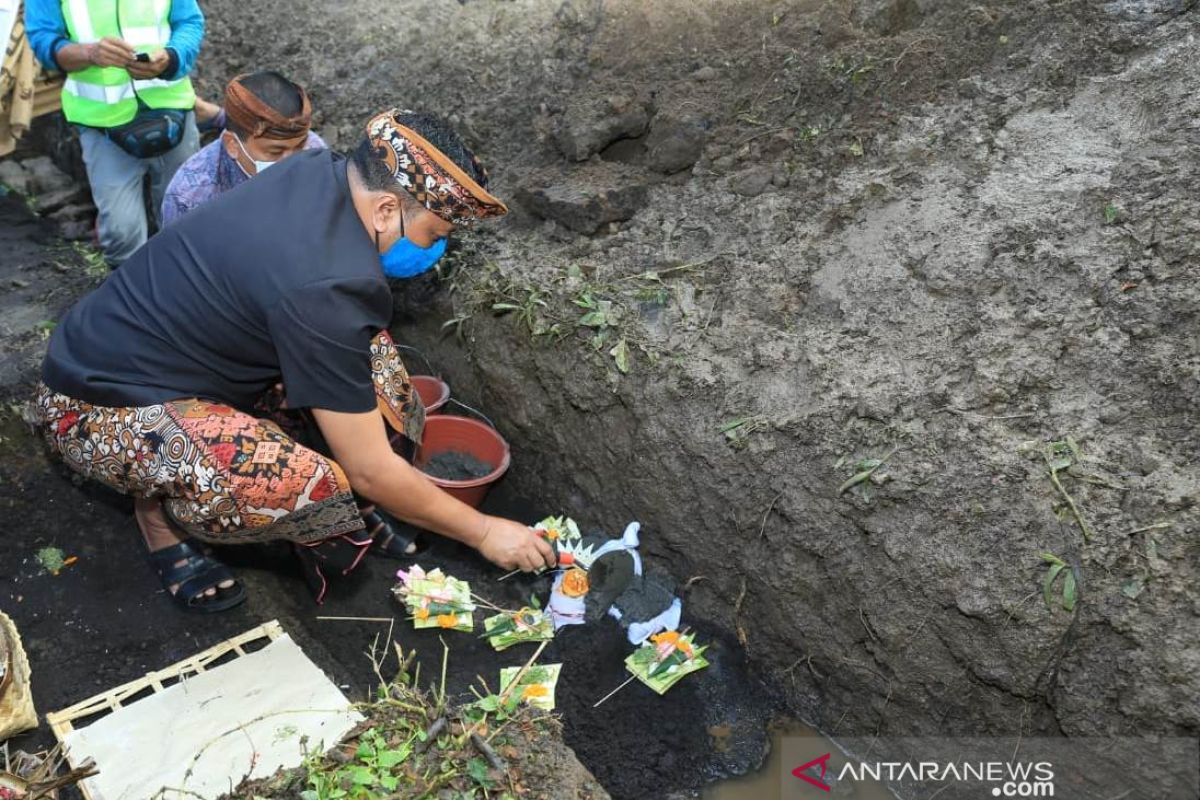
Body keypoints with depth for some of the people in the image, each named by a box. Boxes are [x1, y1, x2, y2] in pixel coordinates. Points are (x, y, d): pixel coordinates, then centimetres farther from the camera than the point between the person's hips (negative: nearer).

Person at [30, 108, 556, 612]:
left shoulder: (319, 172, -8)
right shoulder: (320, 290, -32)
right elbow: (370, 472, -24)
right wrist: (482, 532, -11)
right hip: (97, 408, -8)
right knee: (305, 488, -34)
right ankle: (162, 508, -2)